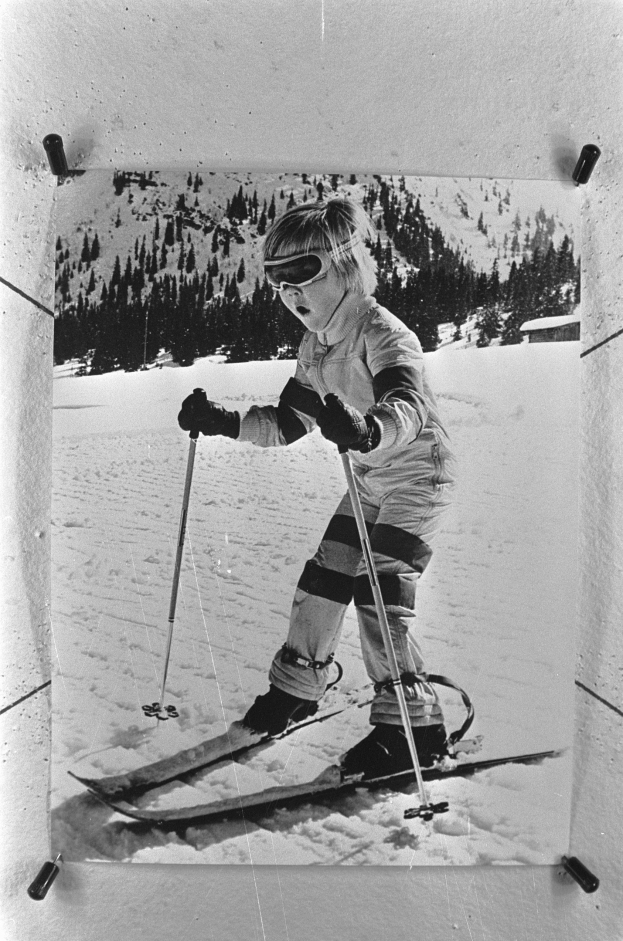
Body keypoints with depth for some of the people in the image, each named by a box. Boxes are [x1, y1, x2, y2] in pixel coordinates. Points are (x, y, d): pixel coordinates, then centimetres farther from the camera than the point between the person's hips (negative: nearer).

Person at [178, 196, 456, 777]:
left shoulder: (382, 333, -22)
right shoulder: (315, 347, 4)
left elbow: (408, 406, -41)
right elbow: (289, 423, 7)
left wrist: (366, 430, -63)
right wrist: (222, 422, -4)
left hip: (419, 475, -8)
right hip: (370, 480, 8)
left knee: (381, 593, -14)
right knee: (323, 577, 8)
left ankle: (414, 727, 1)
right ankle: (296, 686, 27)